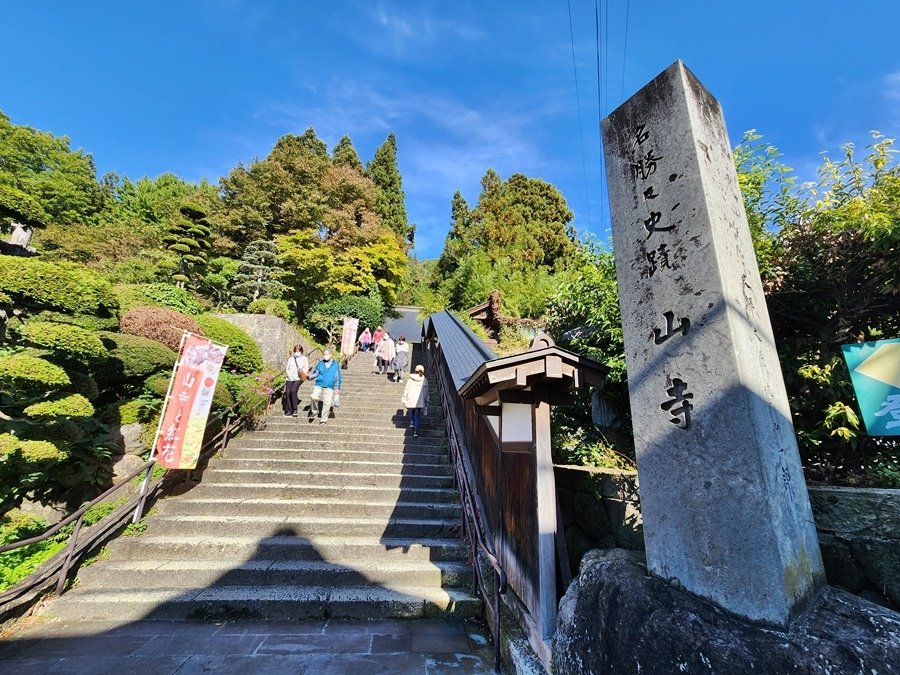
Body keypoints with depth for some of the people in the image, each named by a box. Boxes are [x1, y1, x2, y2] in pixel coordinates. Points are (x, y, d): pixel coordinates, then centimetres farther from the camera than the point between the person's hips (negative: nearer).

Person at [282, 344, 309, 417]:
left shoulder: (304, 359, 10)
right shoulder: (291, 358, 21)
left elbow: (306, 369, 2)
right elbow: (287, 368, 18)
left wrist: (302, 372, -18)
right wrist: (288, 374, -1)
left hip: (298, 378, -4)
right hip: (290, 378, 4)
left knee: (293, 390, -25)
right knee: (287, 392, -10)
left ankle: (295, 409, -13)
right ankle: (288, 411, -1)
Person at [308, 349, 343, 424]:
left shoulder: (335, 365, 9)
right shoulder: (320, 364, 11)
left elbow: (338, 378, 12)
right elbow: (315, 373, 15)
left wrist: (338, 388, 9)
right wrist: (310, 376, -6)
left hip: (329, 387, 0)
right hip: (318, 385, 0)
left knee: (327, 403, -6)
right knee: (314, 397, -23)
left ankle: (323, 419, 10)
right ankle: (313, 412, 3)